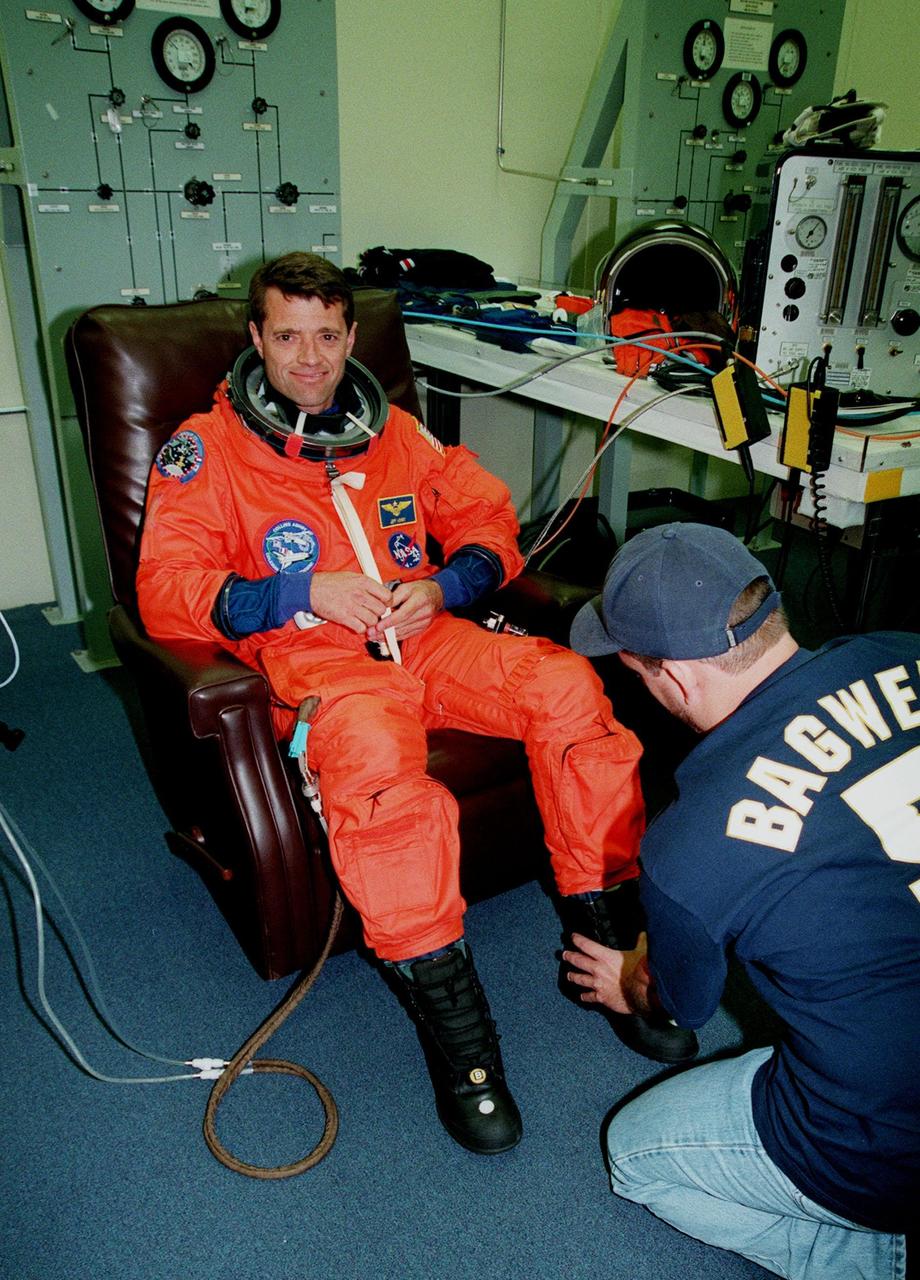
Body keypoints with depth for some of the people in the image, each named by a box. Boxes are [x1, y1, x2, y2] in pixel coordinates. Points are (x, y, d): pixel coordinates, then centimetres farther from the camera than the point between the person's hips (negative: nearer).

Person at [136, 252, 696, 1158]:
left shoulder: (394, 433, 21)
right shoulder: (206, 448, 9)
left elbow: (488, 520, 19)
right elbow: (166, 592, -2)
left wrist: (441, 587, -3)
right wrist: (302, 592, -14)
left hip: (427, 636, 4)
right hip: (310, 658, -4)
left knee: (567, 685, -23)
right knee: (374, 758, -38)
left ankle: (608, 937, -9)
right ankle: (448, 1015, -23)